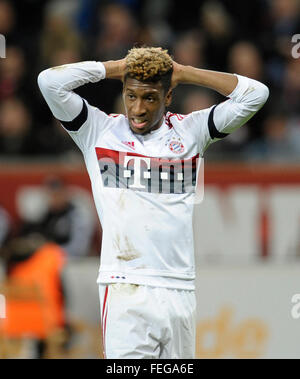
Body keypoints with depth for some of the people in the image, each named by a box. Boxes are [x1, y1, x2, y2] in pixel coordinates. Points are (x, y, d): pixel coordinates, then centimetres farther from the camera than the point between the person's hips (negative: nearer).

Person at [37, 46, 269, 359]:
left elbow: (256, 94, 8)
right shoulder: (99, 131, 8)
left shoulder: (190, 131, 13)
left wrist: (181, 73, 8)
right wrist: (115, 68, 7)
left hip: (182, 293, 3)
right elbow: (50, 81, -2)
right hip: (125, 288, -3)